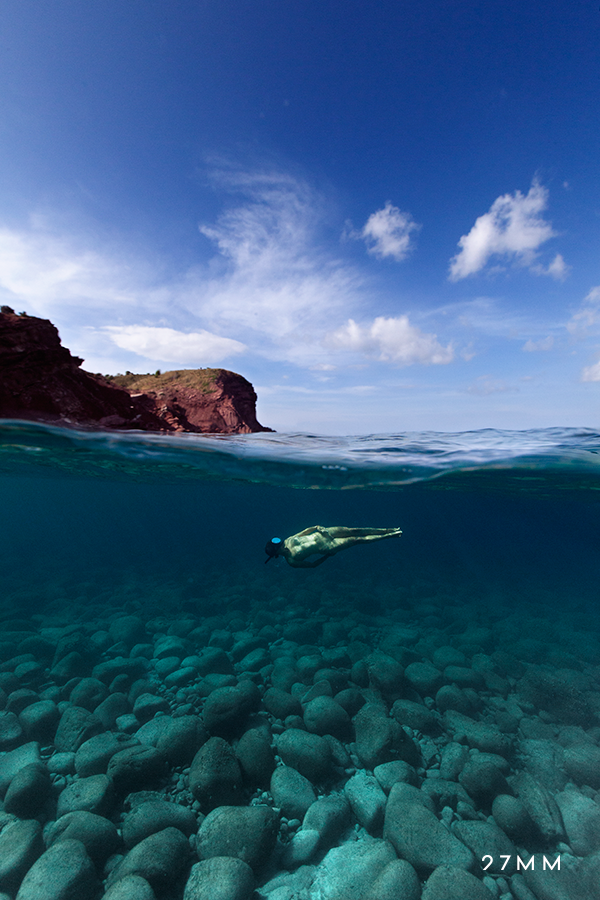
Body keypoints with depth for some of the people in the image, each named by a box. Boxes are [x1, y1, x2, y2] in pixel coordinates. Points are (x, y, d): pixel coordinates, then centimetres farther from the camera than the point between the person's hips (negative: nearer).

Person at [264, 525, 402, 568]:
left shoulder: (289, 540, -2)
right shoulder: (291, 561, -12)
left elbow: (308, 530, 6)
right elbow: (313, 564, -5)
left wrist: (317, 528, -12)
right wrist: (328, 556, -5)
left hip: (321, 533, 4)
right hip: (327, 548, -4)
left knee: (355, 531, -4)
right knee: (357, 539, -6)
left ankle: (389, 530, 7)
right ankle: (389, 535, 6)